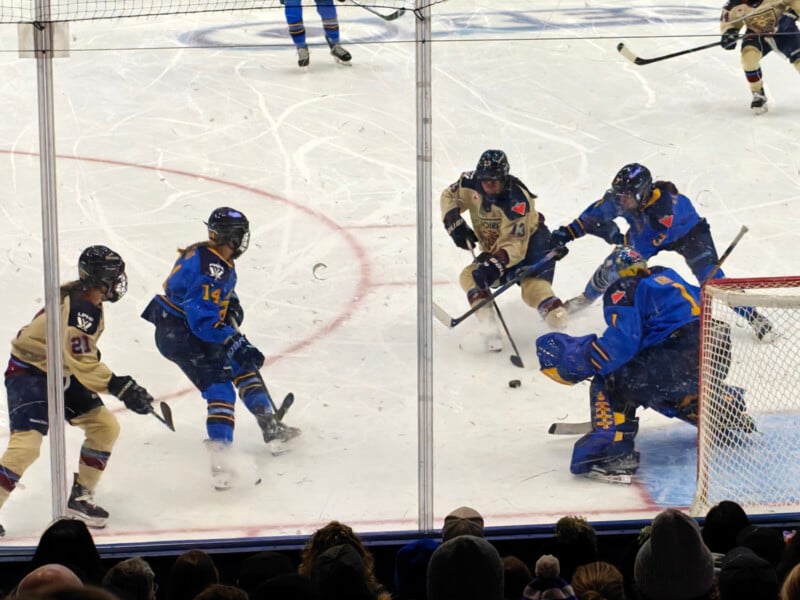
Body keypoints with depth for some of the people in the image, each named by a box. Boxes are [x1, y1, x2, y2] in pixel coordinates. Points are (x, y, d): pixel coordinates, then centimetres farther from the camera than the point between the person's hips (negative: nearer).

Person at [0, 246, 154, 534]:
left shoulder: (90, 303, 3)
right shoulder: (78, 308, -28)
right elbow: (81, 362, -31)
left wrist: (121, 386, 16)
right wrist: (119, 386, -33)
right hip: (28, 373, -10)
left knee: (106, 427, 6)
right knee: (26, 444, -23)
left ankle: (80, 496, 16)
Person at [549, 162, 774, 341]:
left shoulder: (665, 204, -45)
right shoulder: (619, 198, -28)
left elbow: (651, 242, -44)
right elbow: (595, 213, -11)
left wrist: (618, 238, -52)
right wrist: (568, 232, -18)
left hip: (687, 232, -5)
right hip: (646, 230, 6)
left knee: (710, 277, -21)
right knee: (612, 266, 1)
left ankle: (754, 318, -12)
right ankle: (587, 297, 32)